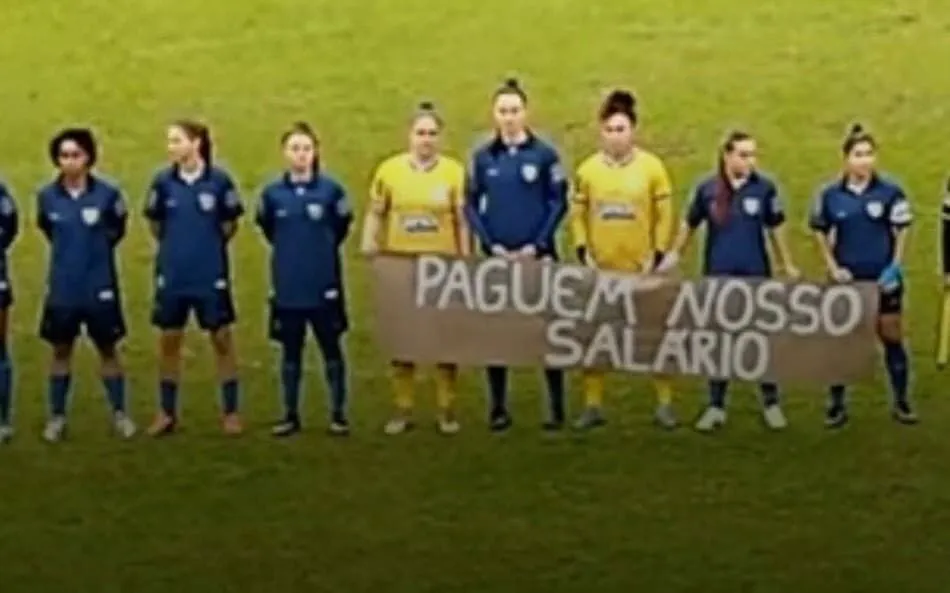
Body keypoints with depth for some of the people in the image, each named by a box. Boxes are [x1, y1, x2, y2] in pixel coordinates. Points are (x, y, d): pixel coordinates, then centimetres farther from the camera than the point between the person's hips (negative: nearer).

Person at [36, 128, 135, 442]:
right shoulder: (47, 196, -6)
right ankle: (57, 416, 17)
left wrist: (95, 250, 7)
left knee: (107, 348, 8)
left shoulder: (107, 194, -11)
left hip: (100, 286, -1)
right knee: (61, 350, 9)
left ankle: (119, 413, 18)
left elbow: (117, 229, 6)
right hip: (62, 288, 1)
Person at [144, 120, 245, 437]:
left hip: (211, 275, -2)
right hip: (172, 276, 2)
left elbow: (230, 224, 2)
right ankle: (167, 412, 18)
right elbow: (155, 224, 9)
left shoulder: (219, 180, -11)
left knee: (222, 339, 5)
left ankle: (231, 412, 13)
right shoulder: (163, 181, -5)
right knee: (169, 341, 8)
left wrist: (209, 245, 8)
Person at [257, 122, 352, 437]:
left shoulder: (331, 189, -7)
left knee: (331, 348, 6)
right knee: (291, 351, 9)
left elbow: (341, 227, 8)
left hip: (324, 284, -1)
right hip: (288, 286, 1)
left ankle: (338, 413, 14)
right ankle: (291, 415, 16)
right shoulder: (272, 193, -2)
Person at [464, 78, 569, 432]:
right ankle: (499, 408, 13)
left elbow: (559, 203, -2)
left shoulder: (544, 154, -2)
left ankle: (557, 407, 7)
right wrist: (492, 245, -6)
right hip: (496, 257, 2)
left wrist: (538, 245, -10)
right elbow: (471, 206, 5)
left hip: (538, 256, -2)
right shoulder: (483, 157, 4)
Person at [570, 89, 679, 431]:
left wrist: (657, 255, -7)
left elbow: (664, 215, -1)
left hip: (642, 269, -2)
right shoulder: (587, 169, 0)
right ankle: (593, 406, 16)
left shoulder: (652, 166, -4)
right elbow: (577, 216, 5)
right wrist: (583, 252, -5)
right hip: (600, 269, 2)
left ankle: (664, 404, 15)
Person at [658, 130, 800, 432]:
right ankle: (716, 406, 18)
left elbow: (775, 228, 4)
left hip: (756, 276, -1)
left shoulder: (765, 187, -6)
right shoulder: (707, 188, -5)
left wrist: (788, 265, 7)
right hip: (718, 276, 1)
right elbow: (690, 224, 10)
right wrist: (674, 255, 11)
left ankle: (771, 404, 18)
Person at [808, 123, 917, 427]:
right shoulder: (830, 195, -3)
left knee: (892, 338, 5)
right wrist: (833, 267, -3)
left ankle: (901, 402, 17)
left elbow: (901, 233, -2)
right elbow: (821, 233, 7)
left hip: (882, 279, -1)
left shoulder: (890, 192, -8)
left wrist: (894, 267, -11)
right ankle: (837, 405, 16)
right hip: (847, 278, 1)